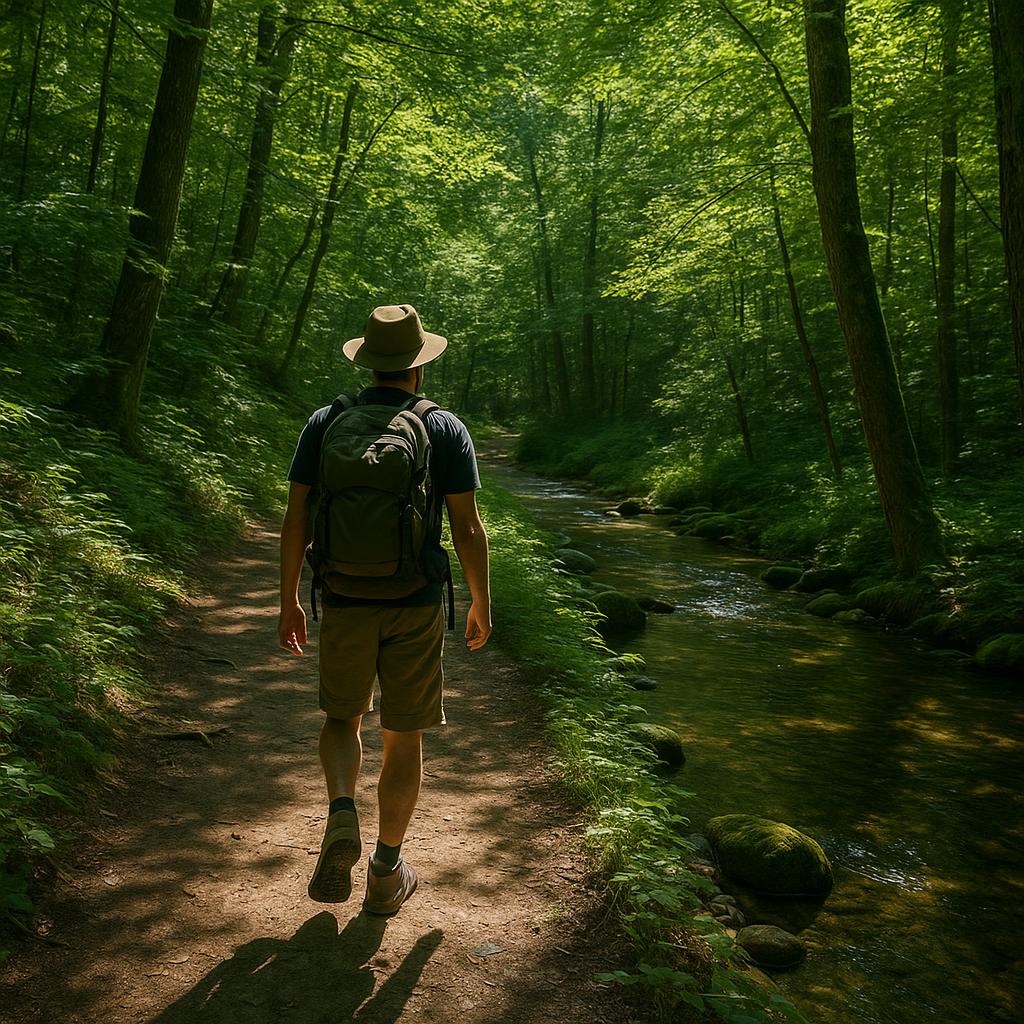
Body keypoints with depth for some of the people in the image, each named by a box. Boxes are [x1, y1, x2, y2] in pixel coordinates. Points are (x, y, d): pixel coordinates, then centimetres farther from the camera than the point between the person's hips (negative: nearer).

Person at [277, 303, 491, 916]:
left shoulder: (325, 424, 0)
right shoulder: (446, 429, -4)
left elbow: (297, 521, -1)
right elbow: (468, 528, -6)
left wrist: (290, 602, 9)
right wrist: (482, 605, 6)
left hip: (345, 603, 1)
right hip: (417, 606, -1)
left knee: (342, 719, 22)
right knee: (404, 738, 12)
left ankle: (342, 817, -2)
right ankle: (387, 873, 21)